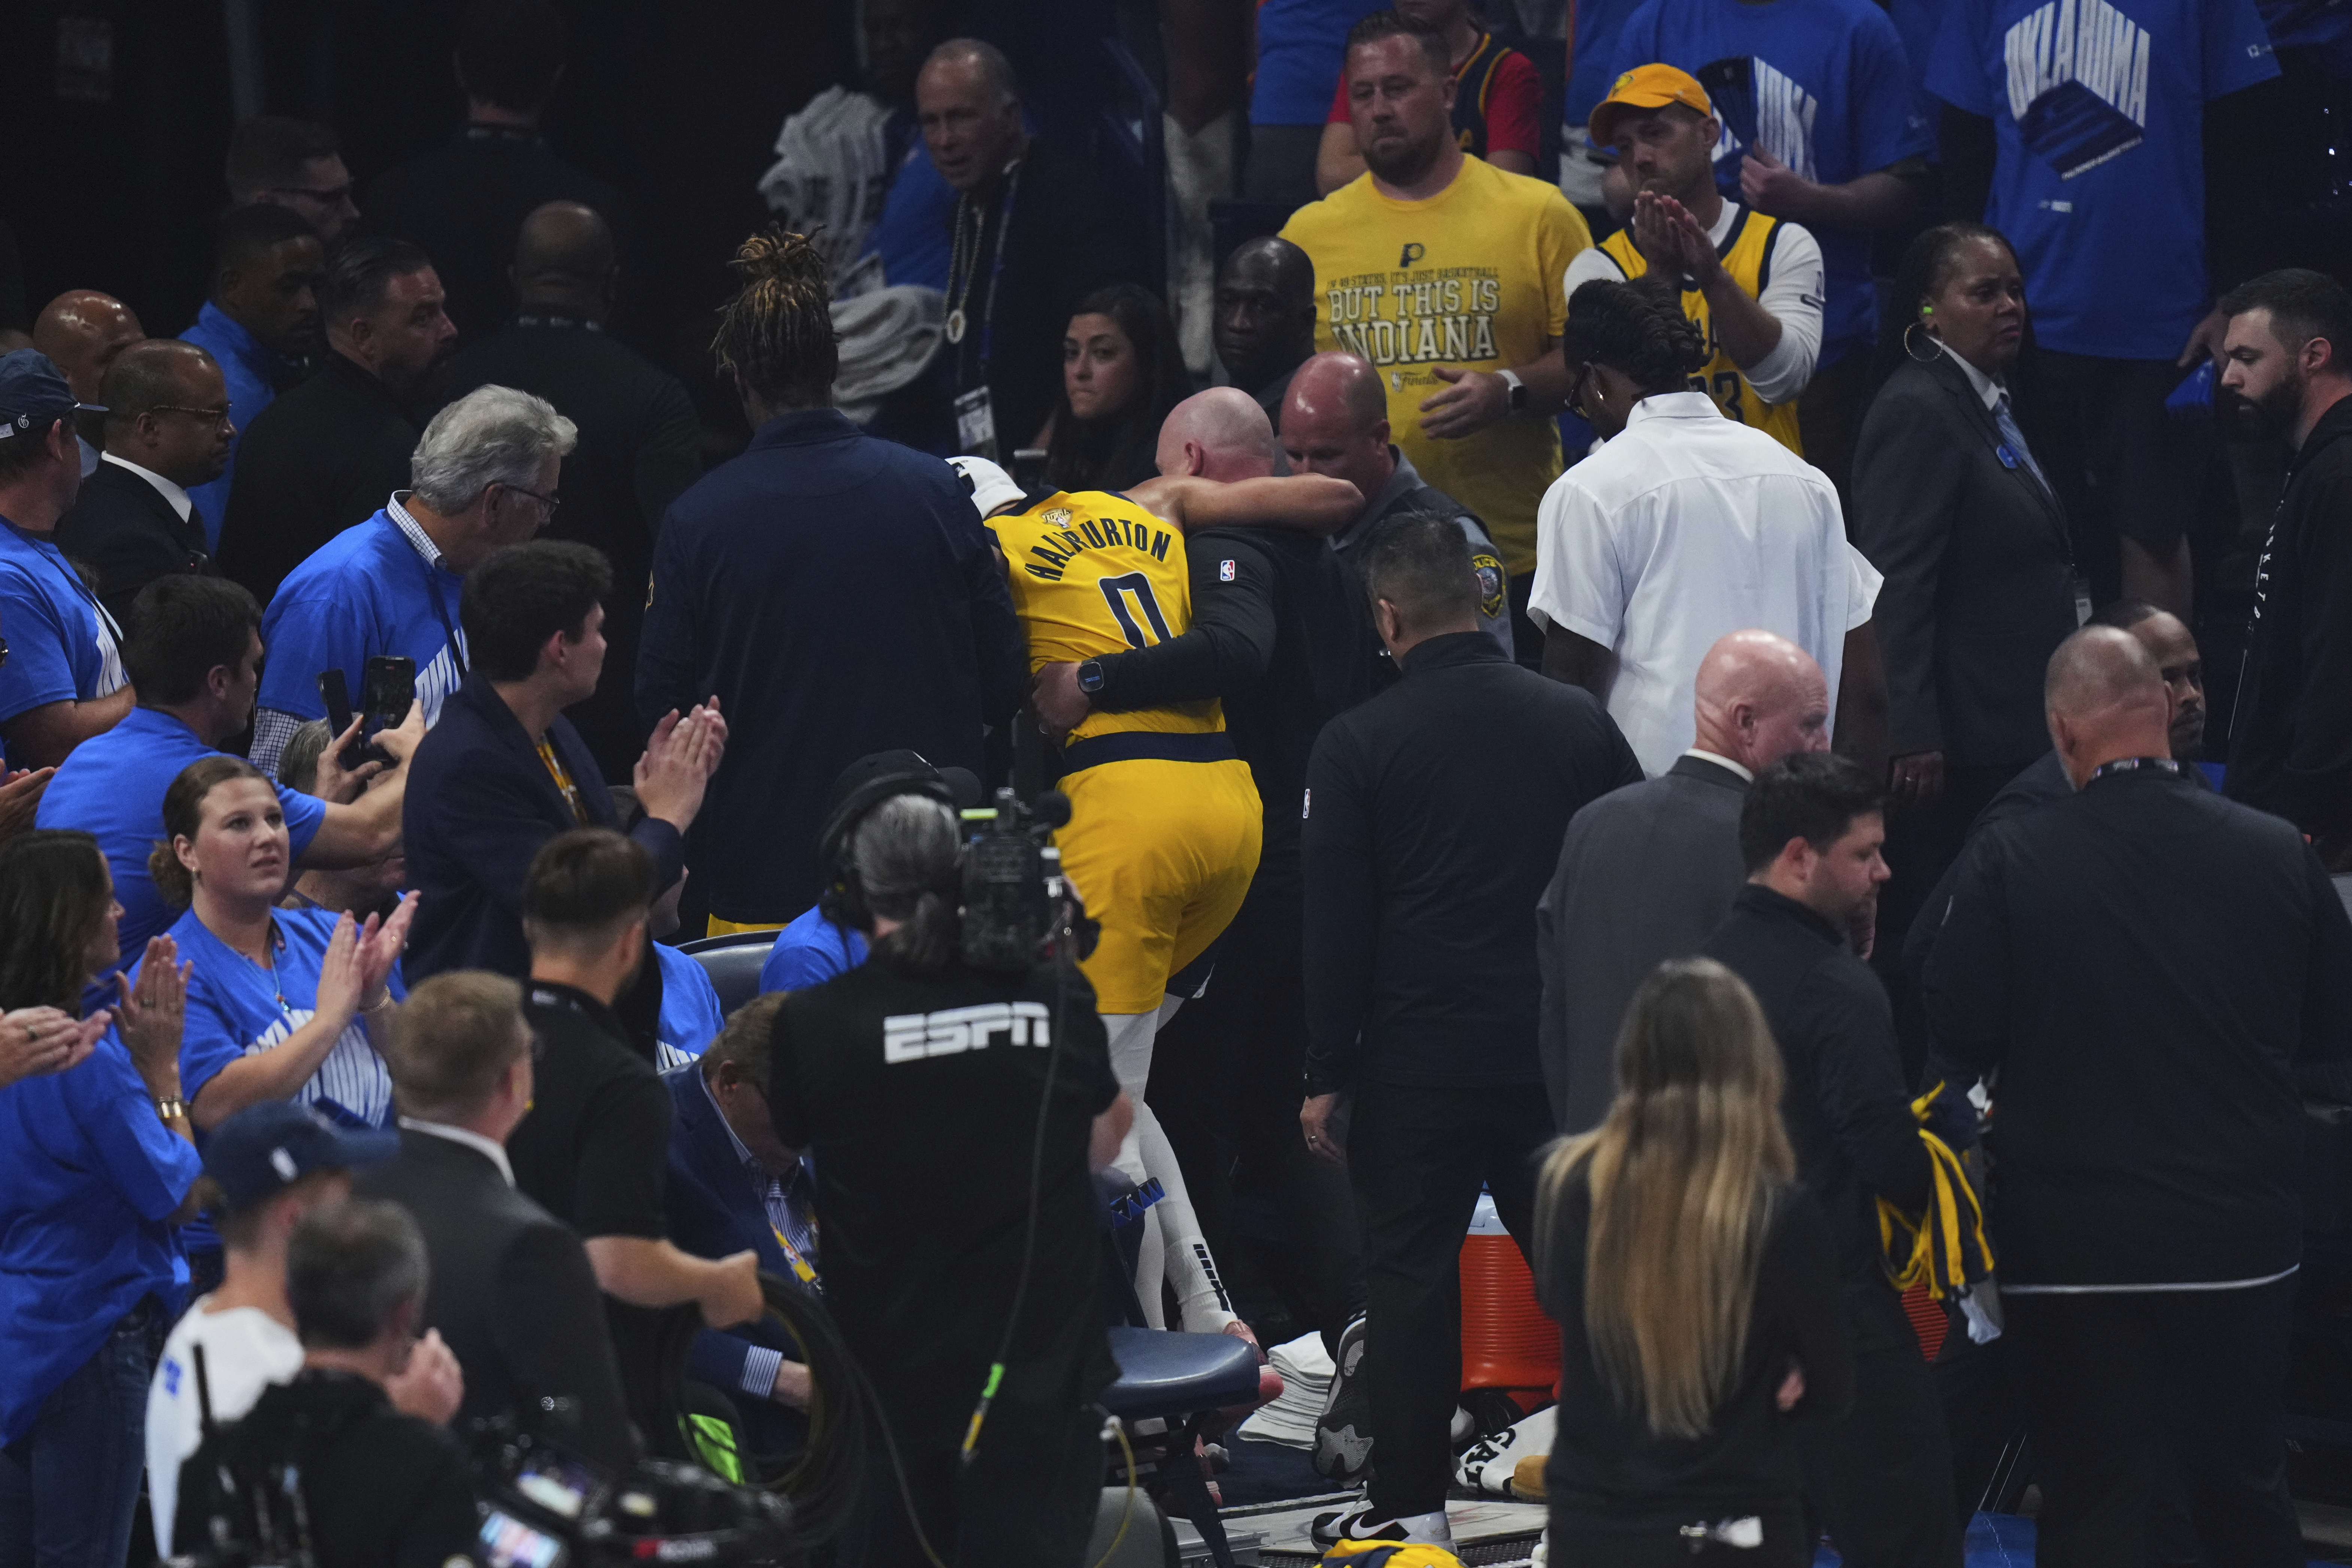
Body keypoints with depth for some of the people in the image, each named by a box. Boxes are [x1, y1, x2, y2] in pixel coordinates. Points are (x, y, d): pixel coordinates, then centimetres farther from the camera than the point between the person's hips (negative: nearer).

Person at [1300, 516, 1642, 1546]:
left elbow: (1337, 922, -7)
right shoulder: (1580, 723, 2)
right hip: (1562, 1054, 3)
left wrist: (1327, 1074, -1)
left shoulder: (1356, 746, -8)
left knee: (1410, 1273, 6)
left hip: (1418, 1062, -3)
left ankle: (1410, 1503, 9)